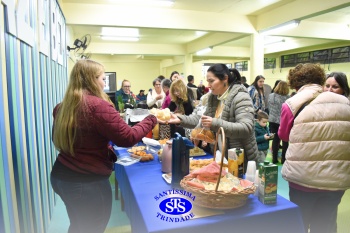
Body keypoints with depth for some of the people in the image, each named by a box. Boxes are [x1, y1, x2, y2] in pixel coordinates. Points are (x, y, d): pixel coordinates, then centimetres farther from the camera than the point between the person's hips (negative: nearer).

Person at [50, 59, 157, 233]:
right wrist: (151, 120, -5)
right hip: (88, 182, -7)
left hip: (61, 175, 8)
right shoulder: (99, 106, -22)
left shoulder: (63, 106, 2)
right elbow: (128, 138, -20)